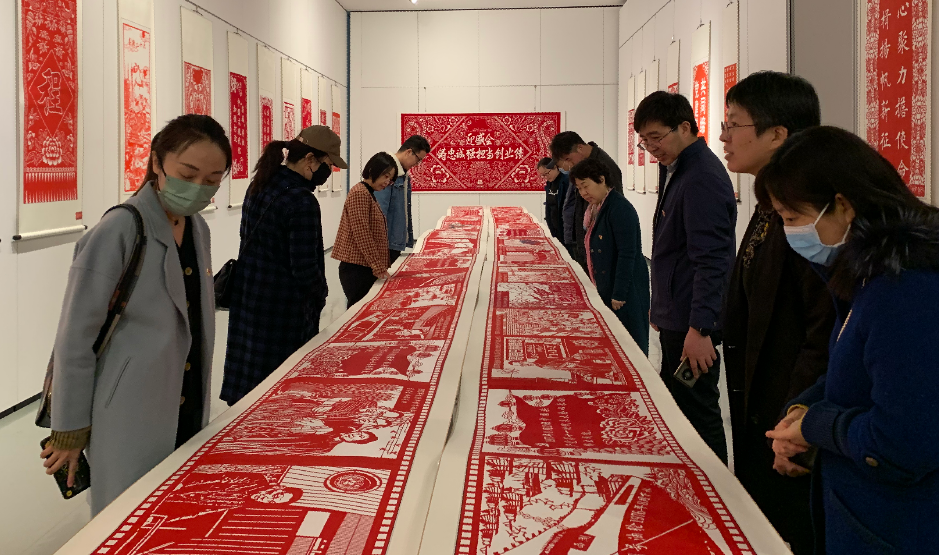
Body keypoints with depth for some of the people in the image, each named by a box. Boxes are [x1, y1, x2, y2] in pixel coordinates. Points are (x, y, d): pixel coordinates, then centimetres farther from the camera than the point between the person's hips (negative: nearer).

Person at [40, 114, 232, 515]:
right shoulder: (118, 232, -16)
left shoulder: (198, 228, 6)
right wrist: (70, 432, -8)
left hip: (187, 418, 7)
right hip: (130, 424, -7)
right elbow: (76, 339, -12)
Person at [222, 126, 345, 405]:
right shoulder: (302, 201, -20)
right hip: (283, 312, -8)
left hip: (247, 302, 8)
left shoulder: (259, 186, 6)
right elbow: (306, 270, -20)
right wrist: (320, 296, 0)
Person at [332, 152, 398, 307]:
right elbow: (361, 235, -19)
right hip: (357, 268, -10)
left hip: (366, 267, 10)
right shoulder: (360, 193, -13)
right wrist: (378, 267, -18)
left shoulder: (369, 194, 18)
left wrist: (382, 265, 14)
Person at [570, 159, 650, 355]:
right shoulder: (597, 208, 11)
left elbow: (627, 254, -21)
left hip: (626, 289, -9)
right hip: (607, 287, 9)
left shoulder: (619, 208, -18)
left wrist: (619, 295, -20)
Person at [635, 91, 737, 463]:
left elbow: (711, 260, -23)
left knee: (696, 411, -2)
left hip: (692, 325, -10)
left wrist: (700, 328, -26)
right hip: (675, 318, 10)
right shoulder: (674, 170, 14)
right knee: (674, 408, 17)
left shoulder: (702, 178, -17)